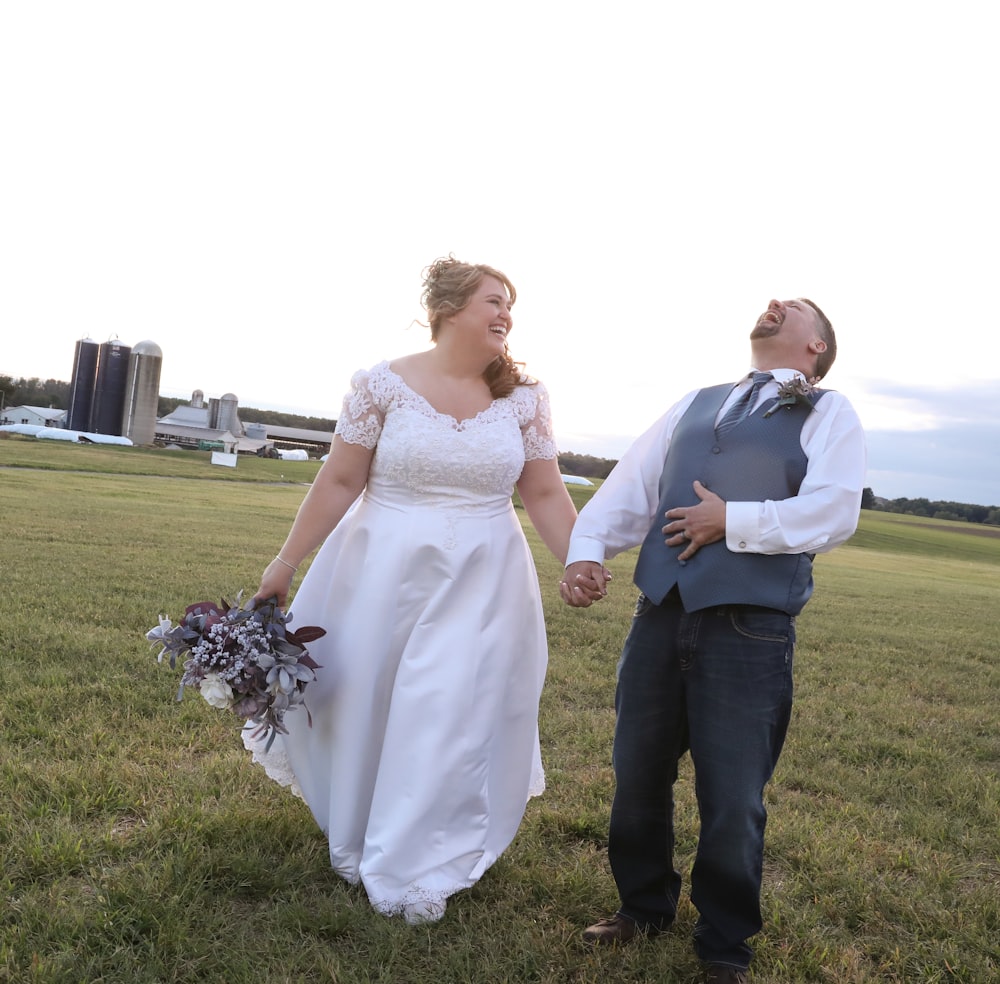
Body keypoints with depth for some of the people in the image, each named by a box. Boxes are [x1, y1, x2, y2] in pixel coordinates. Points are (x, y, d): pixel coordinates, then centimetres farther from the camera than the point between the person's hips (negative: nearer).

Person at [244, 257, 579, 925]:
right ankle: (355, 843, 38)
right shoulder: (384, 385, -6)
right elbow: (340, 481, -3)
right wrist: (287, 563, -2)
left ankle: (417, 870, 19)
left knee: (452, 718, 0)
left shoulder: (524, 398, 0)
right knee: (363, 702, 12)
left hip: (481, 583, 1)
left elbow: (546, 494, 2)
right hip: (382, 571, 0)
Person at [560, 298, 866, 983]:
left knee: (732, 799, 5)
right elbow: (631, 485, 9)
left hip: (749, 627, -4)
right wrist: (587, 549, -6)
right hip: (661, 612, 4)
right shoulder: (695, 405, 18)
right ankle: (644, 907, 40)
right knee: (638, 775, 15)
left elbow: (833, 514, -10)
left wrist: (732, 521, -12)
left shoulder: (829, 414, 6)